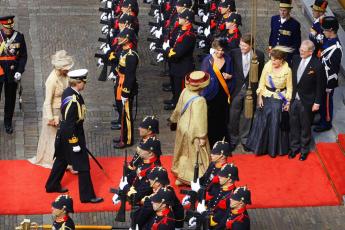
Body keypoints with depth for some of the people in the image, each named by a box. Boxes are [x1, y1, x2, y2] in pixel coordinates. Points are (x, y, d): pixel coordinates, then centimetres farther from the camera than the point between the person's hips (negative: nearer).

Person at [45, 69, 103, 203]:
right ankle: (87, 196, 10)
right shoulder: (73, 100, -30)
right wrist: (75, 143, -20)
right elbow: (70, 124, -26)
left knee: (62, 160, 26)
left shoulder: (67, 92, -1)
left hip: (63, 135, 10)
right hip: (72, 135, -10)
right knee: (83, 166, 1)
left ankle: (52, 186, 41)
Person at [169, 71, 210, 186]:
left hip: (182, 128, 8)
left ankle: (180, 178, 38)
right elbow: (199, 120, -27)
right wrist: (202, 137, -20)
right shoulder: (199, 101, -31)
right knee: (197, 156, 7)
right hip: (193, 132, -8)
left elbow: (178, 109, 7)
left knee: (183, 153, 24)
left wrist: (174, 119, 26)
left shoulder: (185, 92, -9)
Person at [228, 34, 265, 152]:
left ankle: (244, 139, 25)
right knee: (233, 115, 6)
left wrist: (259, 89, 1)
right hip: (237, 89, 0)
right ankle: (233, 139, 20)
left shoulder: (259, 55, -6)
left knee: (247, 116, 10)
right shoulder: (234, 53, -6)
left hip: (251, 89, 0)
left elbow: (261, 73, 2)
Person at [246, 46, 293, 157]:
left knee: (276, 124, 5)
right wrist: (259, 97, -3)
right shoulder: (268, 66, -9)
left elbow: (289, 88, -2)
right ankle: (260, 147, 22)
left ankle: (275, 148, 22)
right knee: (262, 123, 7)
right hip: (266, 98, 2)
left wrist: (288, 102, -6)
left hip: (279, 100, -2)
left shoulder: (287, 70, -13)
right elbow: (261, 82, 0)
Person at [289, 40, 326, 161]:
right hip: (294, 99, 5)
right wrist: (291, 95, 8)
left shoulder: (317, 65, -19)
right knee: (294, 125, 16)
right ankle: (294, 147, 34)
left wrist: (317, 102, -11)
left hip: (307, 101, -5)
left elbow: (320, 86, -13)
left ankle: (304, 150, 30)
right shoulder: (296, 59, -4)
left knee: (305, 126, 12)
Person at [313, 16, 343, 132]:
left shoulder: (336, 48, -29)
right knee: (321, 99, 23)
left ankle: (327, 123, 27)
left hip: (328, 81, -8)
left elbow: (334, 69, -24)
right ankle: (322, 119, 41)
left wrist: (328, 85, -19)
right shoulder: (327, 40, -2)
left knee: (326, 101, 9)